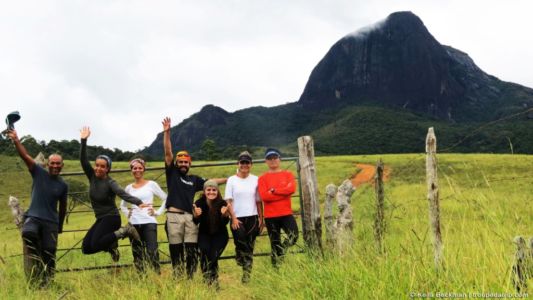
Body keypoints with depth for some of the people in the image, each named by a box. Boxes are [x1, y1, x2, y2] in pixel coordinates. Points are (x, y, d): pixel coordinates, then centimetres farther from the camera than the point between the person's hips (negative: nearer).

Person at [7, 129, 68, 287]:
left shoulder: (63, 185, 5)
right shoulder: (39, 172, -1)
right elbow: (25, 156, -13)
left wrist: (60, 225, 23)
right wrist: (16, 140, -27)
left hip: (51, 222, 2)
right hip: (33, 217, -2)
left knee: (49, 254, -1)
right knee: (28, 233, -35)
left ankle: (46, 283, 9)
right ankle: (35, 260, -14)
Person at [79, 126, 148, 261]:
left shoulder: (110, 183, -15)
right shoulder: (92, 177, 2)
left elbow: (123, 194, -30)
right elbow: (83, 160, -7)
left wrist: (139, 203, -47)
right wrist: (83, 141, -19)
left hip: (111, 218, -7)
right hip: (100, 219, 7)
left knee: (95, 245, -26)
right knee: (86, 248, -3)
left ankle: (124, 231, -9)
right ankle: (111, 245, 18)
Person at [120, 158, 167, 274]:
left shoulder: (151, 184, 2)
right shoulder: (129, 188, 12)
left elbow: (166, 199, 3)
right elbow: (122, 205, 27)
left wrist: (158, 212, -4)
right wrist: (127, 214, 10)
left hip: (149, 223, -4)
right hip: (134, 224, 4)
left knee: (152, 252, -15)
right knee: (137, 255, 6)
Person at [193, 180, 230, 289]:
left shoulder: (222, 203, -14)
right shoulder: (199, 203, -12)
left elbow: (225, 223, -16)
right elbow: (195, 222, -12)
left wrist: (224, 215, -36)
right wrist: (196, 215, -33)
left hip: (220, 235, -1)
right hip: (204, 235, 1)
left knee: (214, 255, -21)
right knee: (204, 250, -26)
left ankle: (214, 279, 1)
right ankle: (207, 277, -12)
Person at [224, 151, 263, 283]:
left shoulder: (255, 180, 6)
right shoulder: (232, 180, 3)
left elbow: (259, 201, 8)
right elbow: (228, 201, -1)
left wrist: (261, 218, 3)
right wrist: (233, 218, -9)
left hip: (252, 218, 1)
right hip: (237, 218, -1)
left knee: (249, 247, 2)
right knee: (240, 244, -12)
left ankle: (247, 275, 7)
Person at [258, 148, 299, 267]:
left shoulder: (288, 174, 8)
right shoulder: (263, 178, 3)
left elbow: (292, 189, -11)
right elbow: (264, 196, -12)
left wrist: (274, 190, -12)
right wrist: (284, 193, -11)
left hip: (286, 214, 1)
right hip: (270, 216, -1)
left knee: (293, 237, -15)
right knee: (275, 244, 4)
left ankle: (282, 250, 15)